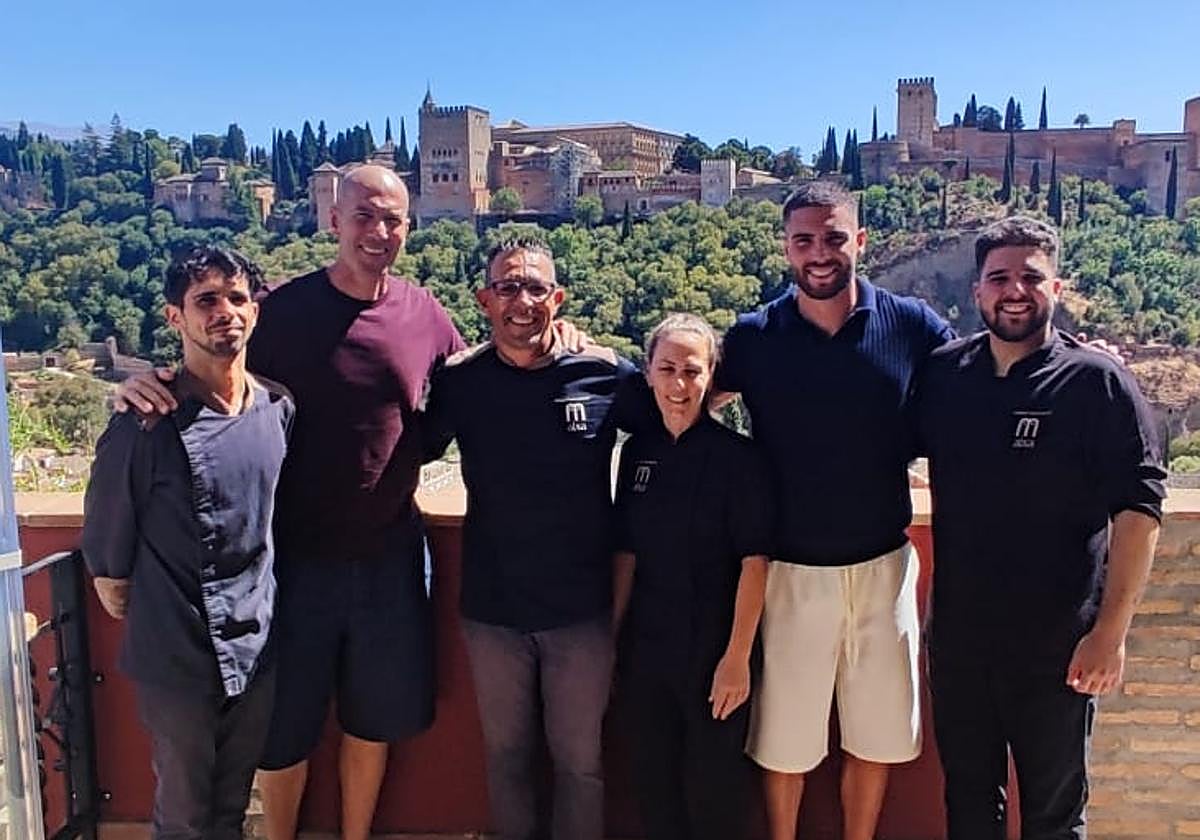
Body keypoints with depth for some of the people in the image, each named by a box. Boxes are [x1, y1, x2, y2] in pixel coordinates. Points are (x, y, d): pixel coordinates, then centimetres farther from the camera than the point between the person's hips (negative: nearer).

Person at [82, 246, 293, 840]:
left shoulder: (279, 409, -1)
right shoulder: (146, 423, -16)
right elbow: (106, 550, -6)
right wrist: (147, 622, 4)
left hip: (258, 648, 4)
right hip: (177, 658, -4)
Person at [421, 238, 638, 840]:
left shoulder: (606, 374, -8)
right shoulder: (459, 380, -5)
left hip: (583, 609, -1)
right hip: (491, 610, 1)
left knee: (581, 761, 14)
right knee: (506, 754, 19)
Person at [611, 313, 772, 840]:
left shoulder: (738, 457, -12)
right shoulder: (638, 451, 2)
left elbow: (754, 563, -13)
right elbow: (627, 552, 7)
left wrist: (737, 657, -15)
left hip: (714, 650, -4)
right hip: (647, 645, 4)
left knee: (714, 788, 11)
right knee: (652, 780, 17)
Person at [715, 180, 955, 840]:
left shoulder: (913, 326, -3)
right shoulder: (752, 337, -4)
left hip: (882, 567, 1)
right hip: (789, 572, -1)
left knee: (876, 735, 17)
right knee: (783, 739, 13)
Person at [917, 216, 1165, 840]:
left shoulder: (1098, 381, -10)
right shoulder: (942, 374, 1)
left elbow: (1138, 507, -13)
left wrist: (1111, 631, -16)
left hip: (1057, 646, -3)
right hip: (958, 636, 4)